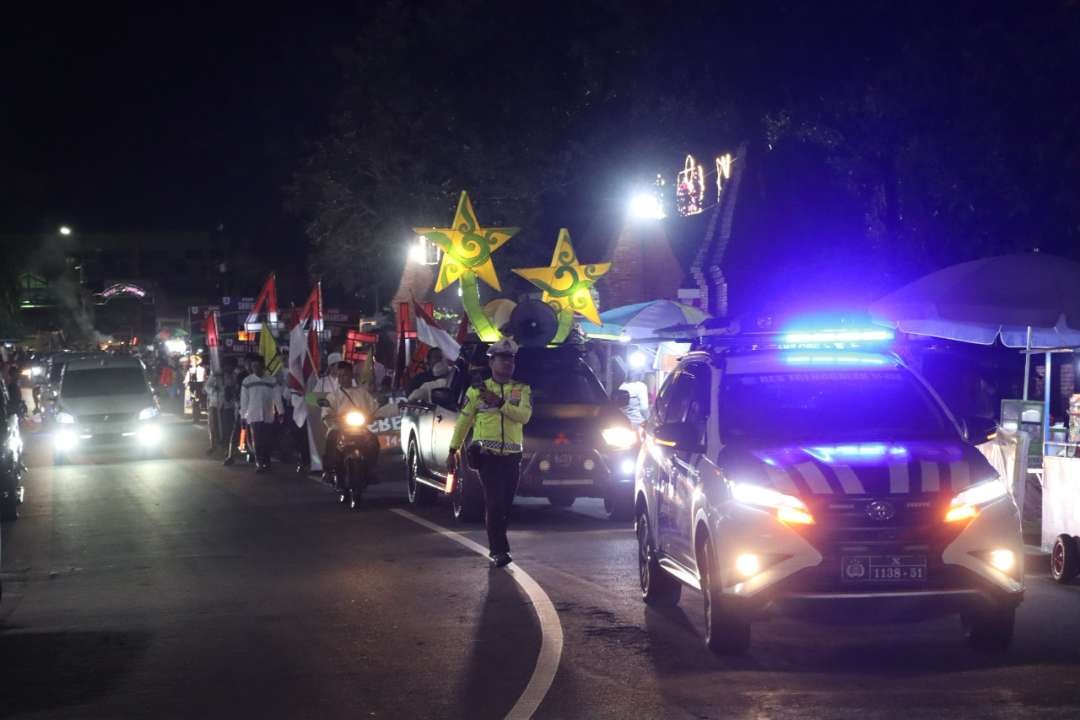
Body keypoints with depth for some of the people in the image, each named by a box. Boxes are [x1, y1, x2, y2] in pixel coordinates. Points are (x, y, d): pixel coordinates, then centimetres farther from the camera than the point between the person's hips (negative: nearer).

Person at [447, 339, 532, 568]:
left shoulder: (522, 390, 9)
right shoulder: (477, 390, 8)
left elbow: (524, 415, -9)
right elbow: (463, 421, 12)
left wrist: (500, 403, -19)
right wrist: (453, 450, 8)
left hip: (512, 457, 2)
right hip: (487, 455, -2)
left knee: (506, 504, 5)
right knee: (494, 502, -12)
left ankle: (497, 547, 19)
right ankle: (499, 550, -14)